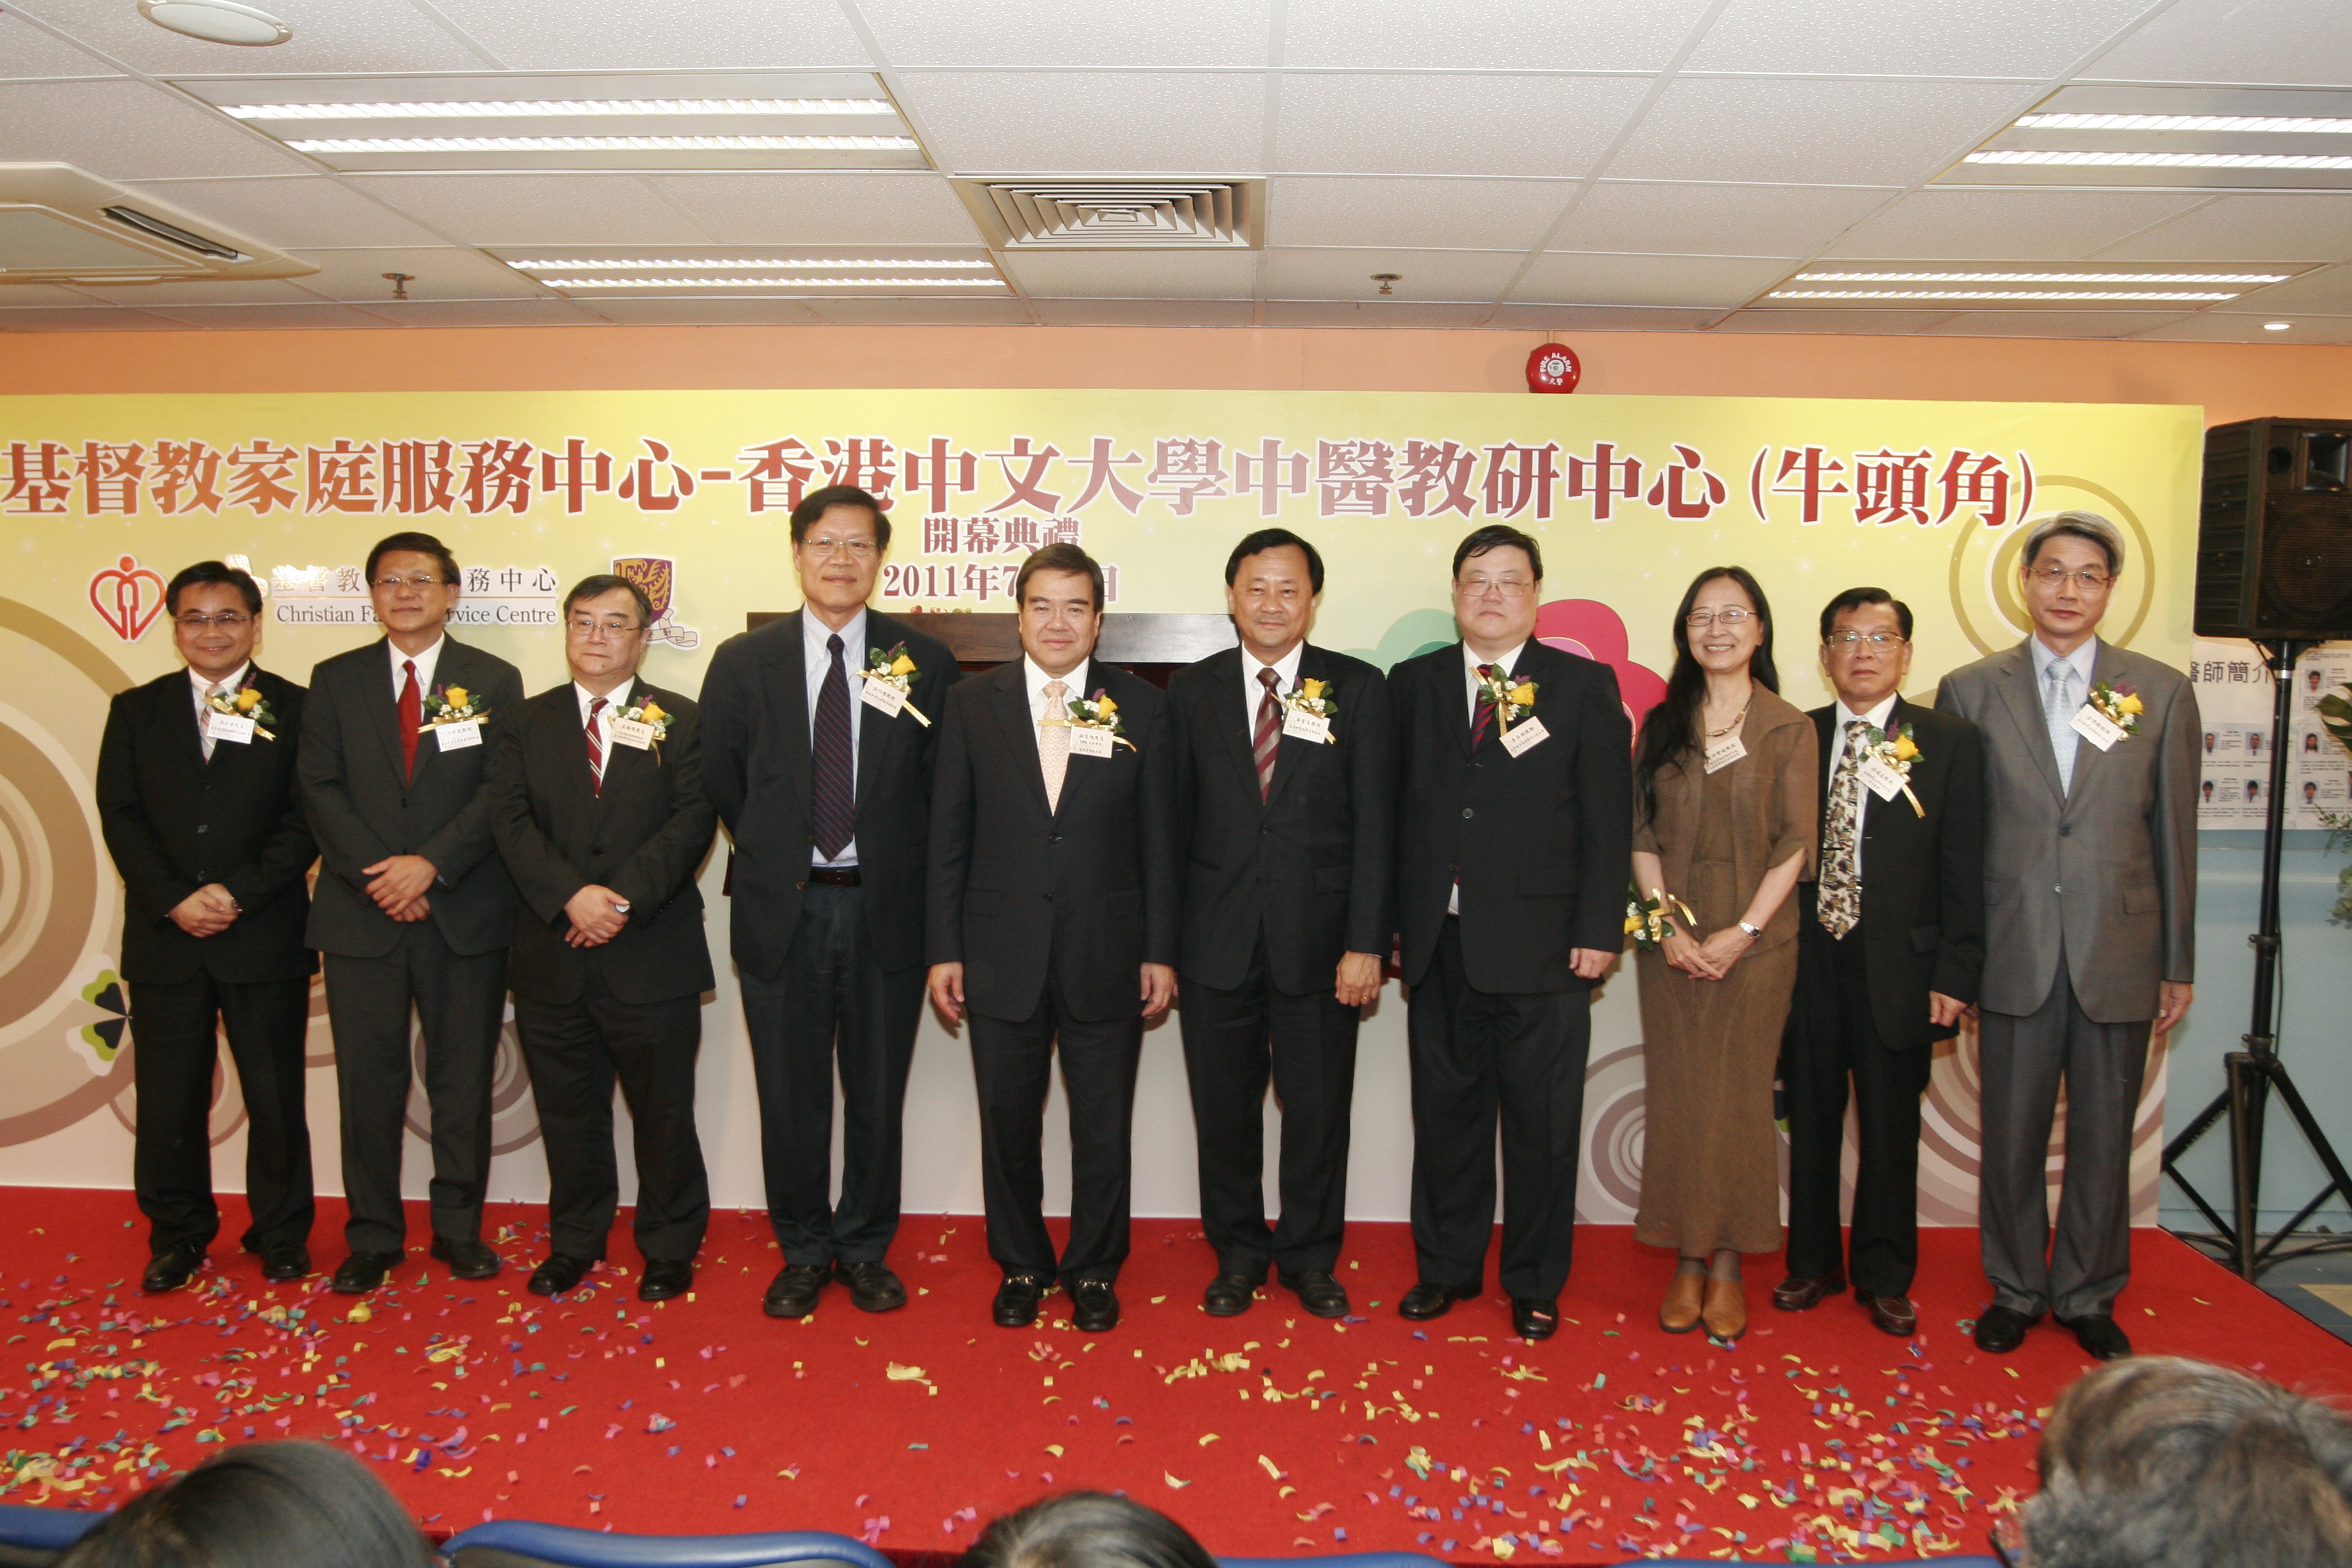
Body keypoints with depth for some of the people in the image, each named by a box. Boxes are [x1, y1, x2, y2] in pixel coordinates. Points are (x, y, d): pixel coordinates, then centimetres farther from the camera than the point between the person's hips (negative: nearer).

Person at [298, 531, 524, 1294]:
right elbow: (320, 787, 2)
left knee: (463, 1079, 6)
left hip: (464, 912, -1)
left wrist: (431, 864, -14)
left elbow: (501, 793, -3)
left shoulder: (494, 681, 5)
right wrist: (379, 873, -10)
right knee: (368, 1080, 6)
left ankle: (459, 1227, 19)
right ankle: (373, 1235, 19)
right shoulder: (335, 680, 10)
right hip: (360, 912, 1)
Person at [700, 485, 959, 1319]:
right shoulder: (742, 662, 3)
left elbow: (940, 789, 3)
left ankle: (865, 1250, 29)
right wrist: (773, 857, 6)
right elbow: (723, 783, 8)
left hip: (886, 911, 0)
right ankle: (803, 1253, 28)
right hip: (783, 910, 1)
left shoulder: (926, 663, 0)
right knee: (791, 1099, 10)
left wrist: (898, 872, 0)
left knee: (878, 1096, 10)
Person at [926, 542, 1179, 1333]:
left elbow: (1158, 840, 1)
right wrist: (944, 950, 0)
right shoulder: (972, 704, 2)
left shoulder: (1142, 707, 0)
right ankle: (1021, 1266, 32)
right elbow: (949, 837, 3)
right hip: (1001, 957, 1)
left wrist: (1159, 953, -1)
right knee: (1008, 1122, 12)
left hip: (1105, 957, 0)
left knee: (1103, 1127, 10)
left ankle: (1093, 1269, 30)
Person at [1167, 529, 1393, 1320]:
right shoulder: (1191, 690, 5)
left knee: (1319, 1112, 9)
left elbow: (1373, 825, -3)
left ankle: (1311, 1259, 29)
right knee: (1224, 1111, 11)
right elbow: (1175, 819, 5)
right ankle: (1238, 1255, 30)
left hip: (1319, 943, -1)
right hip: (1217, 944, 1)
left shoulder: (1358, 689, 1)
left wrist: (1365, 942, -9)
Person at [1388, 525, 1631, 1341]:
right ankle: (1447, 1266, 30)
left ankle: (1535, 1283, 25)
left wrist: (1599, 928, -7)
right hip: (1439, 940, 2)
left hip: (1540, 942, -2)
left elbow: (1606, 816, -1)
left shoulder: (1586, 685, 2)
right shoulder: (1412, 684, 9)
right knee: (1445, 1109, 13)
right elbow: (1396, 808, 6)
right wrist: (1387, 922, 1)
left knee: (1541, 1121, 8)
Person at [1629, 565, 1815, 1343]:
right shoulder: (1661, 726, 8)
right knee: (1676, 1095, 4)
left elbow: (1794, 844, -3)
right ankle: (1687, 1261, 14)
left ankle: (1729, 1266, 13)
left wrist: (1741, 934, -12)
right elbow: (1643, 836, 4)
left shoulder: (1789, 730, 1)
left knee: (1739, 1095, 3)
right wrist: (1670, 927, -8)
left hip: (1755, 938, -2)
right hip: (1672, 938, 2)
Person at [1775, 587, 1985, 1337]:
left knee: (1890, 1128, 9)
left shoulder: (1949, 741, 1)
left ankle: (1884, 1276, 26)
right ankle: (1812, 1263, 28)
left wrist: (1954, 975, -7)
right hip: (1806, 963, 2)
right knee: (1811, 1122, 11)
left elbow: (1964, 869, -2)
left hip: (1898, 967, -1)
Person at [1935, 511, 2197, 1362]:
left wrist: (2179, 964, 4)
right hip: (2015, 952, 0)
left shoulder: (2162, 693, 4)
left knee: (2104, 1138, 11)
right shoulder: (1970, 691, 2)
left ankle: (2090, 1297, 28)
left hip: (2119, 955, 1)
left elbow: (2175, 836, 5)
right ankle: (2014, 1290, 25)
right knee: (2011, 1137, 8)